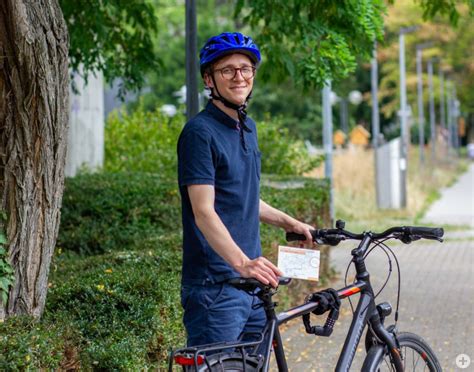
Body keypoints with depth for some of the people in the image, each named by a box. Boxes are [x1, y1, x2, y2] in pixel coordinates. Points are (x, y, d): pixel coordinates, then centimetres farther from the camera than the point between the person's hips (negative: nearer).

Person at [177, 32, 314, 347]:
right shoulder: (200, 132, -12)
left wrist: (288, 222, 26)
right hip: (215, 286, -9)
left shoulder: (248, 128, 16)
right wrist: (241, 262, -33)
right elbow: (203, 213, -22)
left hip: (253, 284, 9)